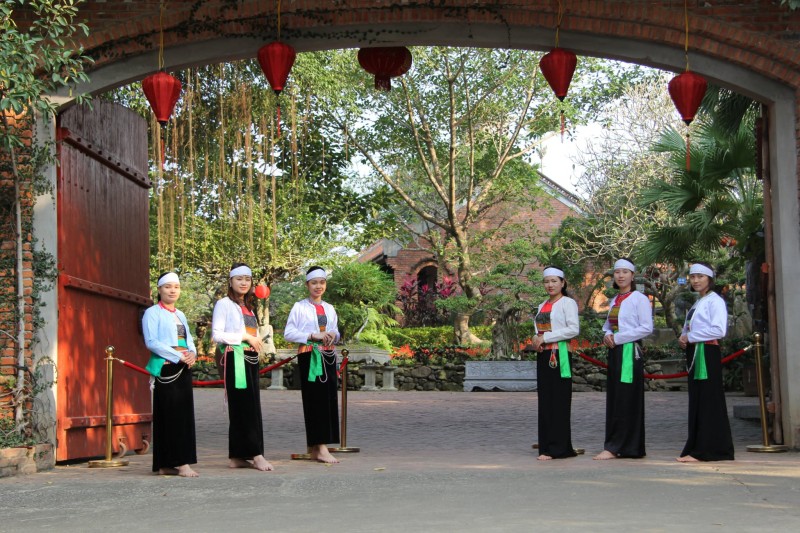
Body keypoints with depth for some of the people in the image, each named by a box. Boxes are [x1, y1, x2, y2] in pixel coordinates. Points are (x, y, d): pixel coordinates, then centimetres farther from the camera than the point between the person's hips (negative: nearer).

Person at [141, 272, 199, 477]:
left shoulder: (180, 315, 20)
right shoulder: (152, 313, -1)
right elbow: (151, 342, -12)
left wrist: (192, 354, -3)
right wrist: (179, 356, -17)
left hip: (183, 368, 7)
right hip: (165, 369, -7)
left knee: (185, 415, 3)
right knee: (169, 415, -8)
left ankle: (168, 464, 7)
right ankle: (179, 462, -9)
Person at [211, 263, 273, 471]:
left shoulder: (249, 306, 21)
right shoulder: (224, 304, -2)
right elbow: (217, 335, -11)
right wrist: (245, 337, -12)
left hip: (251, 359, 8)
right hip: (235, 359, -8)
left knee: (251, 407, 4)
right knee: (242, 406, -10)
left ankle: (238, 456, 8)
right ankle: (256, 454, -12)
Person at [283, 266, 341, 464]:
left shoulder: (329, 308, 16)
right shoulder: (300, 307, -1)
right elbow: (288, 333, -6)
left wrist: (333, 335, -1)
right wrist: (312, 336, -16)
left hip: (328, 357, 6)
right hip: (309, 357, -6)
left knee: (329, 400, 1)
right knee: (315, 400, -10)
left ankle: (317, 448, 6)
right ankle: (320, 448, -12)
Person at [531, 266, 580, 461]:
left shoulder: (567, 303, -3)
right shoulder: (542, 306, 20)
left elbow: (573, 329, -13)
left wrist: (545, 337, -13)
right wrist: (537, 340, 3)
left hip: (559, 355, -7)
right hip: (543, 355, 7)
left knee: (558, 401, -7)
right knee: (545, 401, 5)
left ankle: (558, 447, -6)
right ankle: (546, 446, 8)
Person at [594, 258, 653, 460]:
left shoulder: (639, 299, -5)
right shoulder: (614, 300, 16)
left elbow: (647, 328, -12)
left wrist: (618, 337, -14)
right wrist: (607, 335, 2)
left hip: (630, 352, -8)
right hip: (614, 352, 8)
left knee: (625, 400, -7)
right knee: (614, 399, 6)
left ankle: (614, 447, -8)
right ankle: (626, 446, 11)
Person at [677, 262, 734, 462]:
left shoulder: (715, 301, -7)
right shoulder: (697, 303, 20)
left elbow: (719, 330, -19)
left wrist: (690, 337, -13)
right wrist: (683, 338, 5)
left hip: (707, 354, -9)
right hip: (694, 354, 9)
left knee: (708, 402, -8)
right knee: (696, 401, 8)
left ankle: (703, 450, -9)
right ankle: (697, 448, 10)